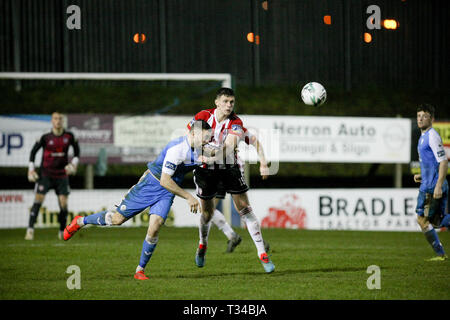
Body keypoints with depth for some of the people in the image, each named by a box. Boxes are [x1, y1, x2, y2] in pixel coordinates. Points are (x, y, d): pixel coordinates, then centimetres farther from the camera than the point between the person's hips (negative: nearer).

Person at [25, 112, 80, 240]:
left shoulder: (69, 136, -2)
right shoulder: (45, 138, -7)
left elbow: (77, 150, 15)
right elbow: (33, 151, 4)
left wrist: (74, 163, 0)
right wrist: (31, 169, -2)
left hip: (62, 175, 2)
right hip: (45, 175, -2)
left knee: (63, 203, -2)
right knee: (38, 200, -13)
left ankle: (62, 232, 14)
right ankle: (30, 230, -14)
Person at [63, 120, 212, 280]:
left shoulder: (198, 147, -2)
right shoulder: (177, 148, -29)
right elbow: (165, 181, -28)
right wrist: (188, 197, -26)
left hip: (167, 192, 6)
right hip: (151, 184, -6)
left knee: (154, 228, -14)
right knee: (118, 218, 3)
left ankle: (140, 270, 2)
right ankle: (80, 222, 29)